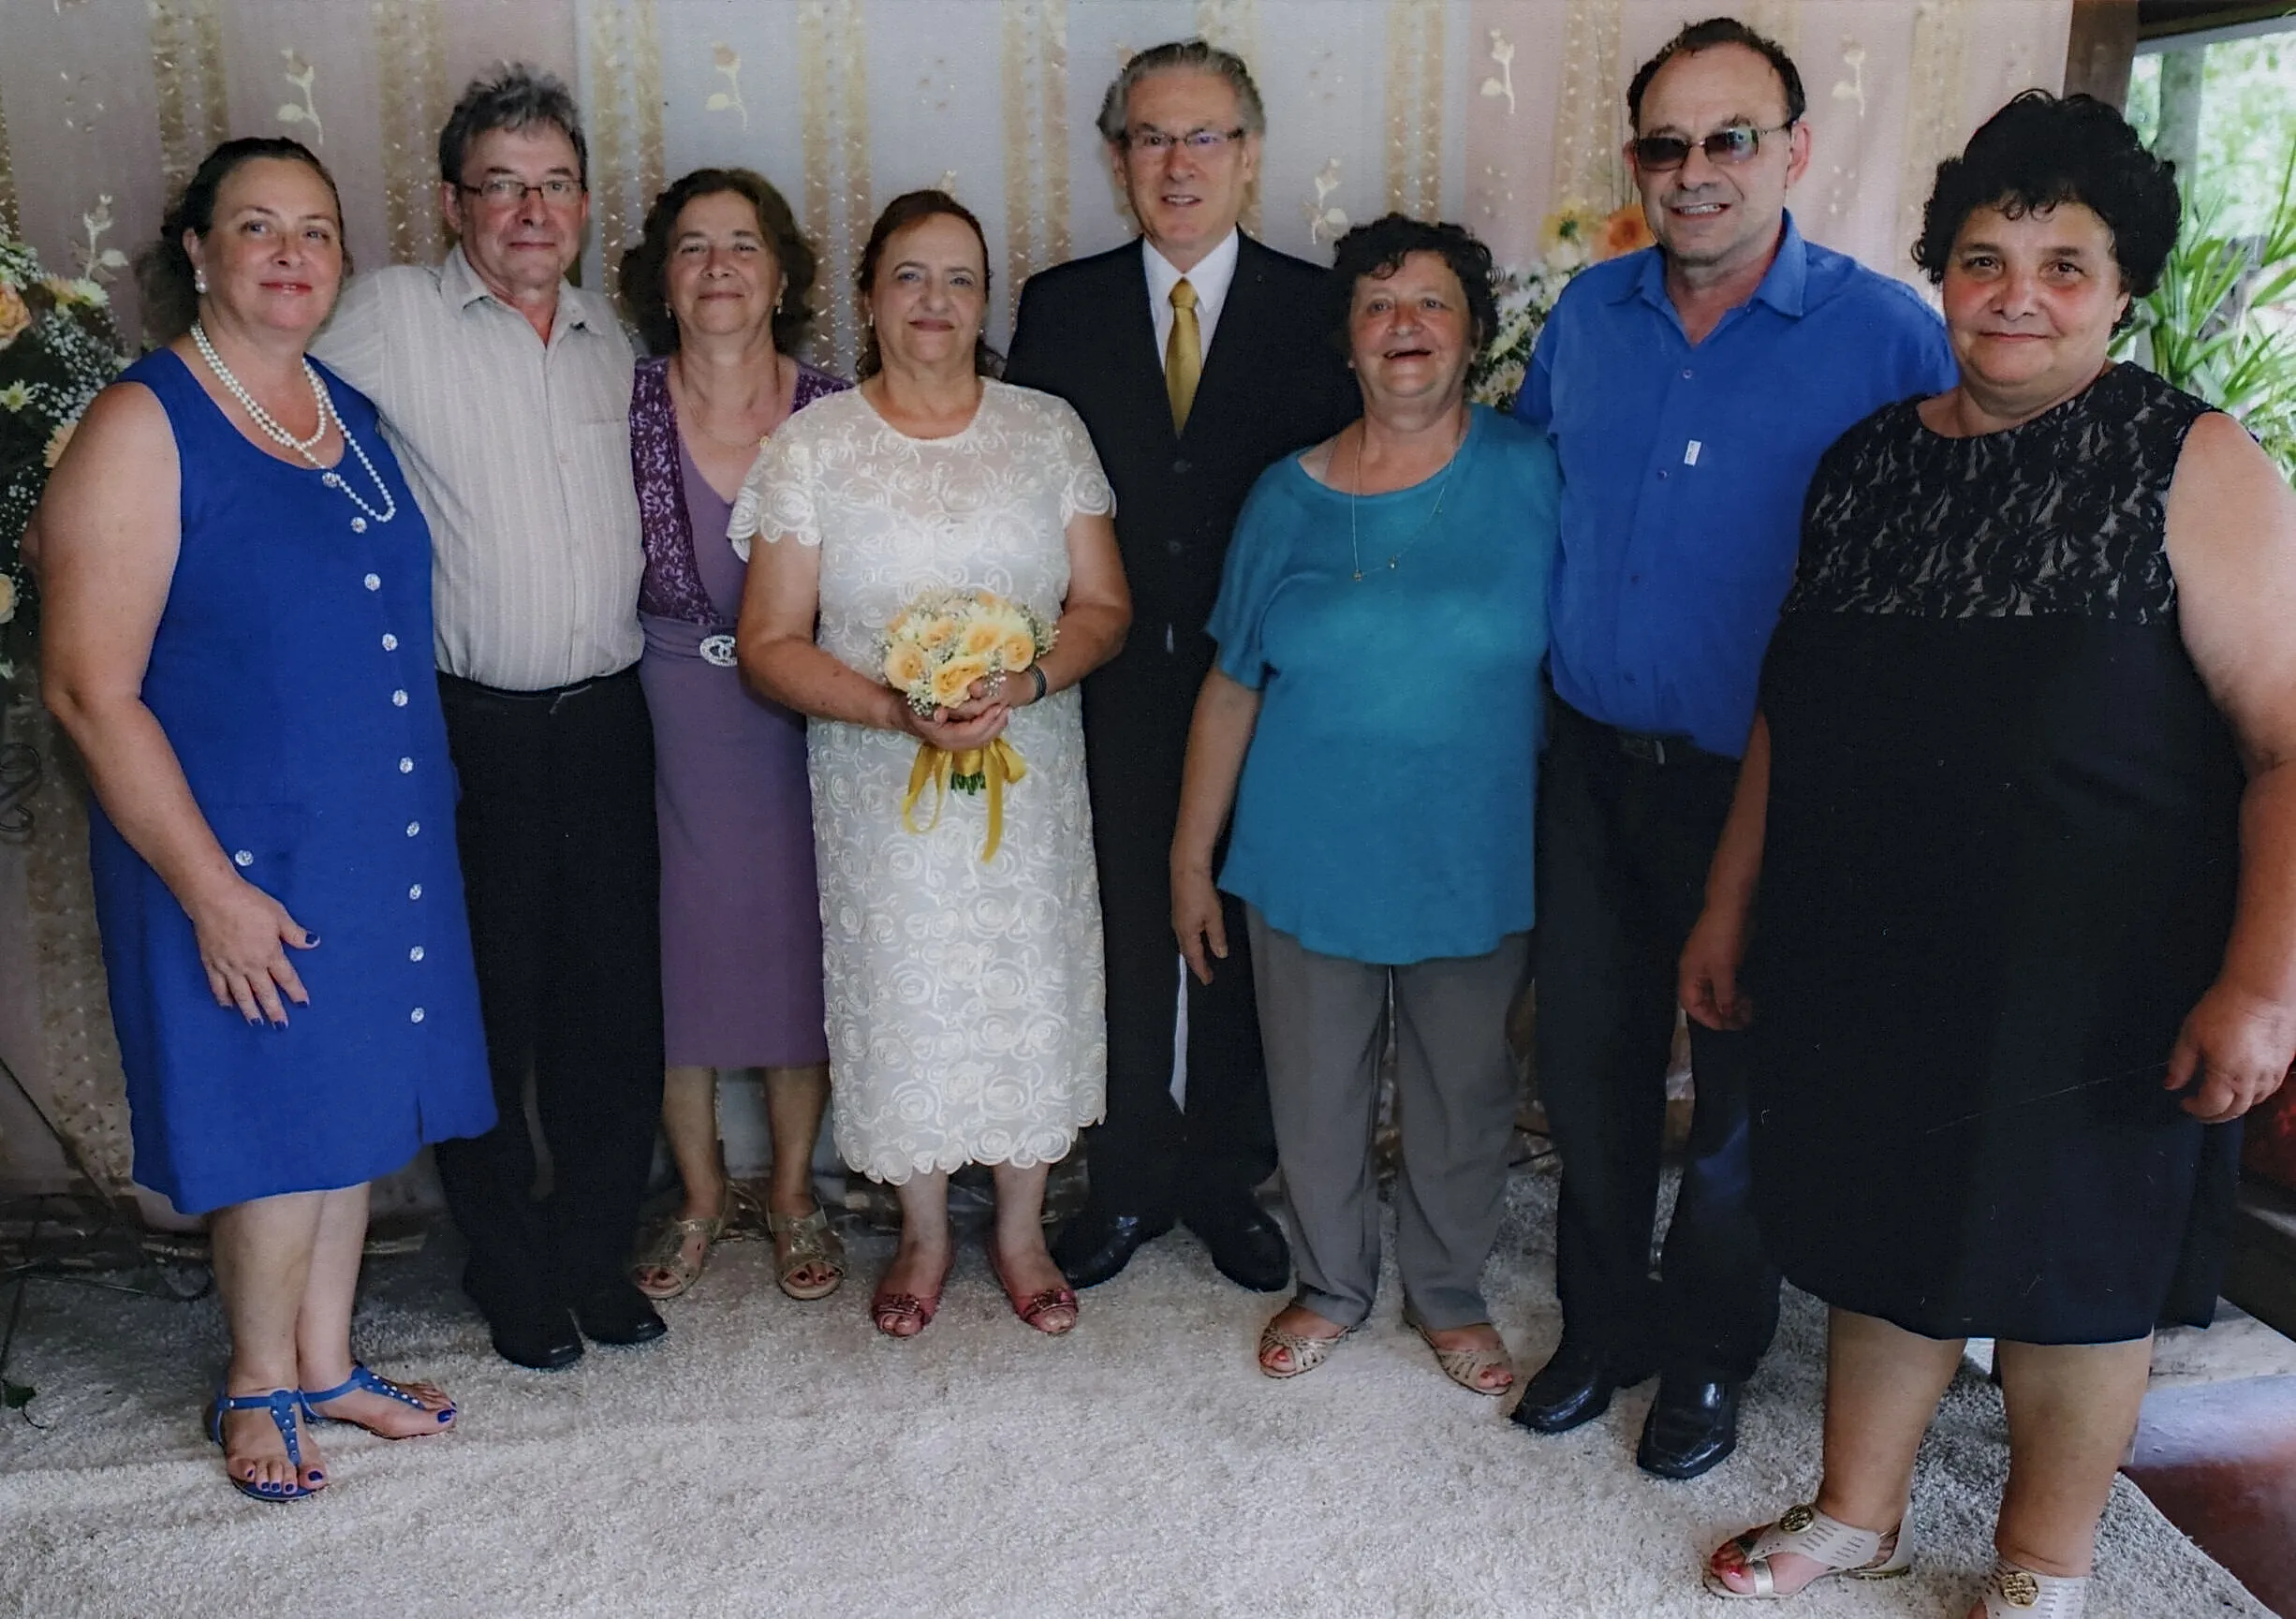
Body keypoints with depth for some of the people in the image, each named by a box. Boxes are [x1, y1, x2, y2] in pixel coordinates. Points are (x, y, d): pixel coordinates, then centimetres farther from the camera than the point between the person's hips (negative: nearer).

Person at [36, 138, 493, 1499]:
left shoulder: (355, 416, 8)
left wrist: (428, 806, 13)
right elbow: (89, 687, -16)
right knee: (277, 1122, 6)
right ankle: (259, 1385, 30)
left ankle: (326, 1362, 35)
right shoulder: (142, 429, -12)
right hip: (244, 861, -6)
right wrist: (212, 889, -18)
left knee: (359, 1108, 16)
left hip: (386, 839, 6)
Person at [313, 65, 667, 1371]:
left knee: (615, 1015, 10)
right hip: (470, 733, -4)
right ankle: (516, 1277, 24)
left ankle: (597, 1254, 27)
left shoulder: (610, 336, 12)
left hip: (606, 720, 4)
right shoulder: (388, 314, -4)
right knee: (487, 1015, 6)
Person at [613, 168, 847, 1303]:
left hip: (801, 713, 0)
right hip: (665, 716, 0)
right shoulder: (623, 406, -6)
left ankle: (792, 1194, 30)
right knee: (678, 949, 9)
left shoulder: (836, 413, -5)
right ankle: (699, 1194, 31)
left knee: (801, 945, 10)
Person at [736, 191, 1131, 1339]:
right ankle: (924, 1236, 32)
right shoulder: (812, 447, -2)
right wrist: (896, 709, -21)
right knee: (902, 998, 8)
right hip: (880, 783, -1)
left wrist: (1025, 682, -18)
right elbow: (770, 644, -6)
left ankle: (1021, 1232, 31)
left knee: (1031, 993, 9)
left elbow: (1104, 607, 2)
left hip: (1028, 775, 1)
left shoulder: (1047, 430, 3)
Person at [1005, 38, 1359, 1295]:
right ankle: (1129, 1179, 30)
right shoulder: (1060, 307, 3)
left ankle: (1227, 1179, 31)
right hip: (1110, 691, 1)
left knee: (1243, 943, 12)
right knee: (1124, 942, 11)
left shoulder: (1317, 310, -1)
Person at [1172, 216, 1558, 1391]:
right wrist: (1191, 860, 6)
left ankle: (1449, 1294, 39)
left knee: (1463, 1099, 14)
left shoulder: (1530, 476, -6)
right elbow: (1232, 688, 4)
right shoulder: (1288, 496, -1)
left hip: (1476, 865, -1)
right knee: (1316, 1099, 13)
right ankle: (1332, 1285, 38)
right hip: (1311, 865, 1)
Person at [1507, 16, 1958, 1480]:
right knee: (1589, 1065, 14)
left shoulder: (1887, 336, -10)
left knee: (1746, 1092, 12)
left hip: (1767, 789, -3)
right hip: (1595, 766, 4)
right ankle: (1606, 1322, 36)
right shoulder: (1588, 314, 3)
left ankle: (1713, 1353, 35)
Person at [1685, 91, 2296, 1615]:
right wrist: (1728, 908, 11)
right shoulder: (1868, 462, 6)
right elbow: (1791, 715, 11)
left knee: (2073, 1264, 13)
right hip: (1866, 960, 4)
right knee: (1886, 1231, 17)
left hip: (2087, 979, -4)